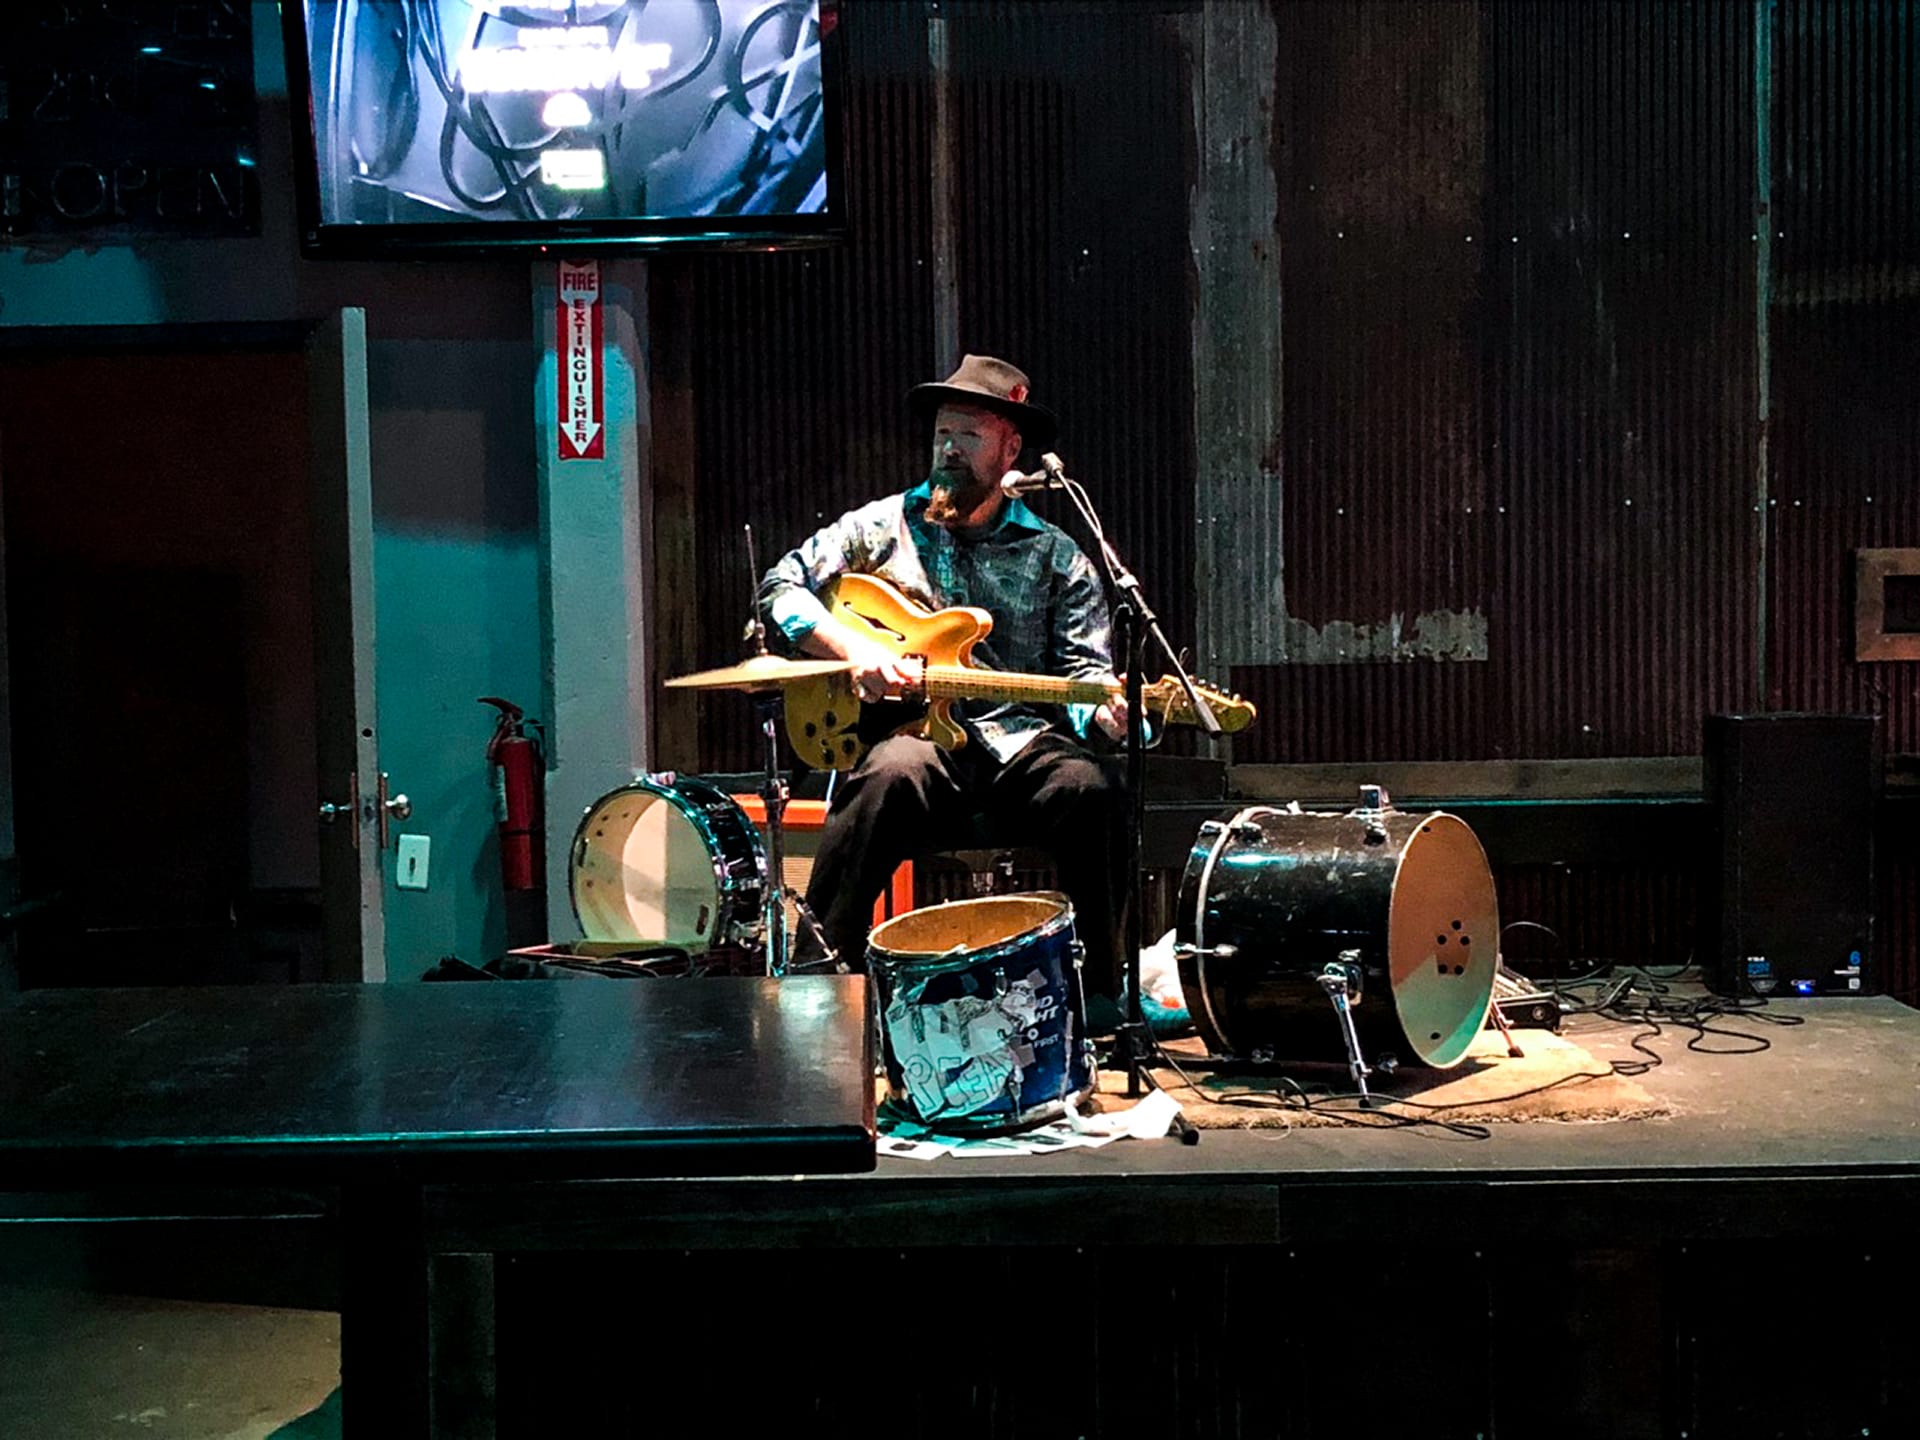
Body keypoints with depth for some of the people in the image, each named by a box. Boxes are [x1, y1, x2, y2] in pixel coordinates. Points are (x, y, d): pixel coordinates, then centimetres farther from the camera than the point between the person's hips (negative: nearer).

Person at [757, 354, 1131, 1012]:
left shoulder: (1057, 557, 13)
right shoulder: (884, 526, 12)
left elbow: (1086, 669, 6)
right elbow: (781, 586, 8)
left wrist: (1105, 710, -18)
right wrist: (853, 648, -9)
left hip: (1021, 737, 1)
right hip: (912, 729, -1)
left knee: (1092, 786, -30)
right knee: (891, 775, -37)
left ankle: (1098, 996, -15)